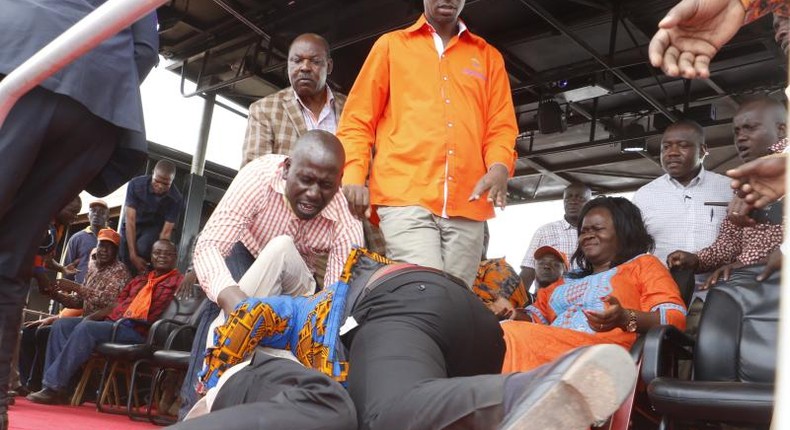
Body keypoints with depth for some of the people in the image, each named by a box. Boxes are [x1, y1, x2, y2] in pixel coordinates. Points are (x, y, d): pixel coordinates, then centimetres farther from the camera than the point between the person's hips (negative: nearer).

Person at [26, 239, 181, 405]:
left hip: (136, 330, -9)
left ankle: (55, 388, -24)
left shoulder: (176, 281, 4)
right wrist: (91, 316, 7)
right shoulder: (139, 279, 28)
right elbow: (117, 304, 23)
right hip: (111, 321, 9)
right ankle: (51, 384, -13)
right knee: (61, 325, -3)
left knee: (85, 328, -28)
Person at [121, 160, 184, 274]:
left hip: (154, 228, -1)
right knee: (124, 263, -10)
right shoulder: (136, 184, -26)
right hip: (131, 228, 1)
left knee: (142, 249, -32)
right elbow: (130, 221, -28)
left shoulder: (176, 199, -25)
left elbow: (166, 231, -23)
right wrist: (133, 256, -33)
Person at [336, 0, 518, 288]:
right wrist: (354, 176, -5)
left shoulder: (489, 57, 22)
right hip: (405, 195, -2)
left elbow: (501, 125, 15)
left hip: (467, 203, 2)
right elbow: (358, 119, 12)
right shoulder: (391, 45, 17)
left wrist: (500, 166, -8)